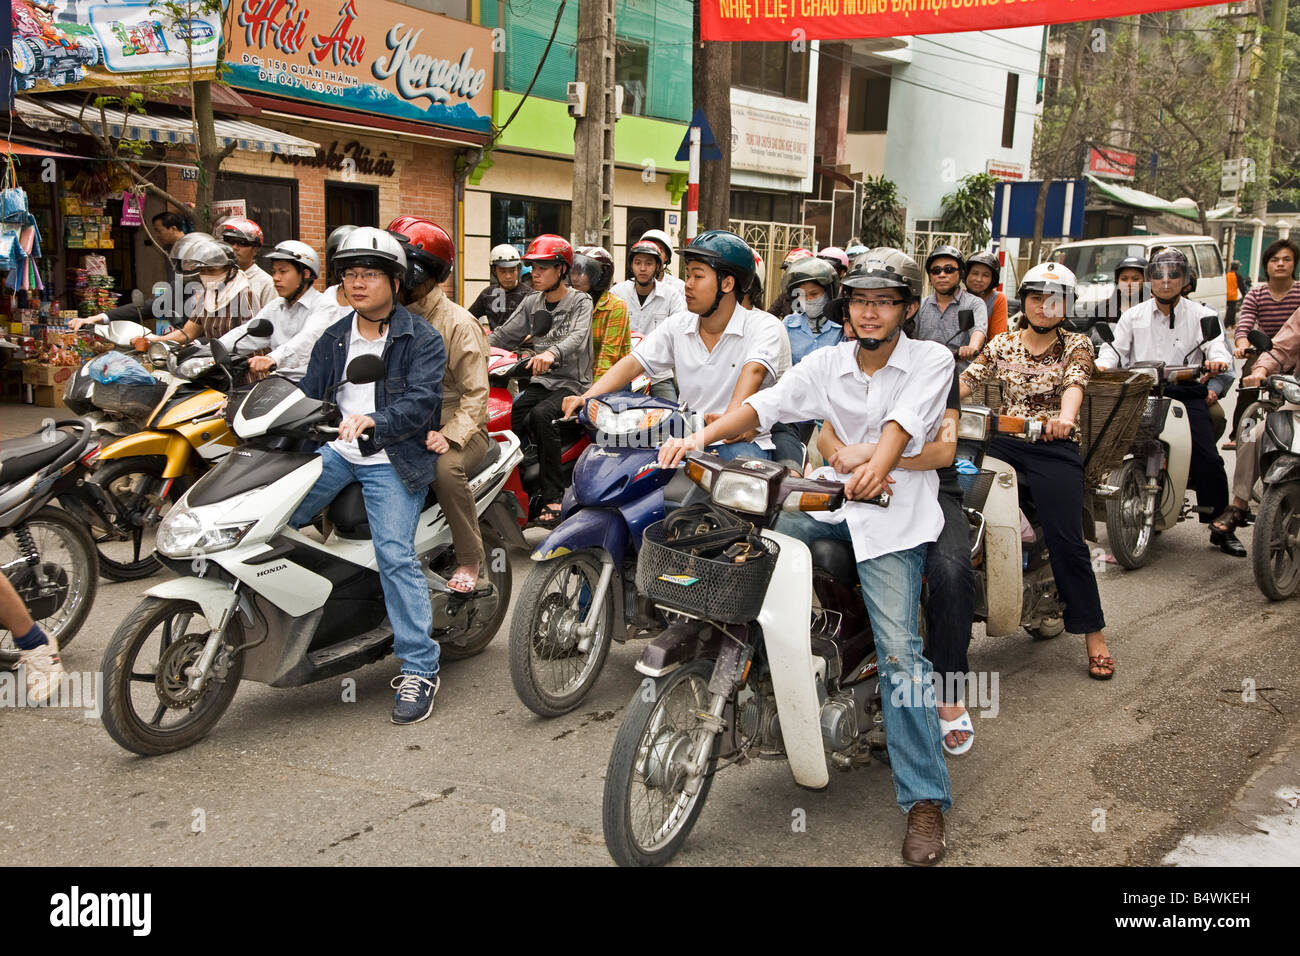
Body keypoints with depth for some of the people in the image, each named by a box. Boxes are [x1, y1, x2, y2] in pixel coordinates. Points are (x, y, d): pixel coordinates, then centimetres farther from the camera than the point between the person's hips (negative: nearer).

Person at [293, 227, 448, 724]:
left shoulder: (422, 340, -3)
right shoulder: (333, 339, 17)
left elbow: (420, 402, -16)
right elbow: (309, 396, 14)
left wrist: (374, 422, -34)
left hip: (392, 460, -6)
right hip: (336, 452, 6)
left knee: (395, 555, -17)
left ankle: (420, 668, -10)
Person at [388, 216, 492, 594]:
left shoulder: (458, 324, -10)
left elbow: (476, 393, -14)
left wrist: (449, 436, -29)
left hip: (457, 426, -6)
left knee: (446, 468, -38)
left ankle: (470, 560, -19)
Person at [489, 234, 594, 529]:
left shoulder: (580, 301, -3)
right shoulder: (531, 303, 15)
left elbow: (577, 336, -22)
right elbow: (505, 335, 13)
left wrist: (552, 353, -43)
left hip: (572, 384, -6)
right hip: (541, 382, 6)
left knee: (540, 415, -34)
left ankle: (553, 498, -30)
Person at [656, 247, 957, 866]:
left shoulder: (931, 360, 0)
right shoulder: (827, 362, 10)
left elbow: (903, 420, -19)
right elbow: (766, 403, -3)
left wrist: (878, 465, -39)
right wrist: (704, 436, -20)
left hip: (895, 514, -5)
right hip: (833, 501, 5)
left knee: (898, 647, -16)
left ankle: (925, 799, -10)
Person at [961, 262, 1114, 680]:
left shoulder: (1076, 345, 7)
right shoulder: (1002, 344, 15)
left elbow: (1074, 382, -14)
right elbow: (968, 379, 1)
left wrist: (1065, 416, -37)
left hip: (1055, 446, -3)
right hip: (1003, 442, 3)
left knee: (1066, 541, -11)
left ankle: (1094, 636, -1)